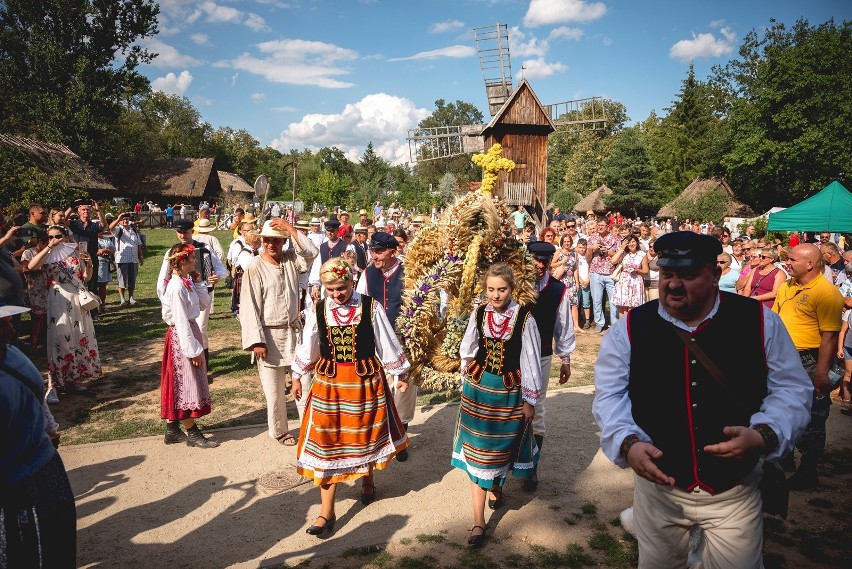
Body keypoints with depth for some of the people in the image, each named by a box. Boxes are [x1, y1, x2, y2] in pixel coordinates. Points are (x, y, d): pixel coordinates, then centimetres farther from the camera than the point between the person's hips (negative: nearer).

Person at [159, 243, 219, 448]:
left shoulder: (187, 282, 7)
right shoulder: (176, 287, -20)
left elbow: (204, 303, 11)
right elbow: (181, 321, -21)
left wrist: (198, 282, 2)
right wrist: (194, 349, -19)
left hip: (190, 330, 10)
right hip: (181, 337, -10)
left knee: (179, 385, 15)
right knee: (185, 385, 1)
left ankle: (172, 430, 26)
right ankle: (193, 434, 12)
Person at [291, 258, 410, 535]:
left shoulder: (370, 307, -10)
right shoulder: (318, 311, -4)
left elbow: (387, 343, -1)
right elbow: (308, 347, 9)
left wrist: (399, 373, 6)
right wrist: (297, 376, 17)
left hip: (366, 380, -1)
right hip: (329, 383, 1)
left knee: (366, 435, 16)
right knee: (327, 442, 1)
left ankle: (367, 479, 47)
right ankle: (327, 512, 9)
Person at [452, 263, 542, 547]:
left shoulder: (524, 318, -12)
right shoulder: (478, 314, -5)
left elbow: (531, 361, -7)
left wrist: (529, 399, -4)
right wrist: (468, 379, 12)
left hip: (509, 391, -1)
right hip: (478, 388, 2)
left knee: (503, 445, 16)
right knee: (477, 449, 1)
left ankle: (497, 488, 48)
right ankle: (478, 520, 8)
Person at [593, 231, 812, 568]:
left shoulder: (759, 320, -6)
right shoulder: (630, 327, -7)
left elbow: (791, 388, -1)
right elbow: (609, 394, -6)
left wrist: (764, 435, -19)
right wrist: (627, 442, -23)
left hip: (736, 490, 0)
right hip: (658, 485, 1)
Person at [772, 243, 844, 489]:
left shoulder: (827, 292, -17)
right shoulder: (787, 287, 9)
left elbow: (830, 336, -20)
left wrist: (822, 373, -22)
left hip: (809, 364, -8)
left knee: (810, 421, 3)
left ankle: (807, 473, 17)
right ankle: (785, 458, 36)